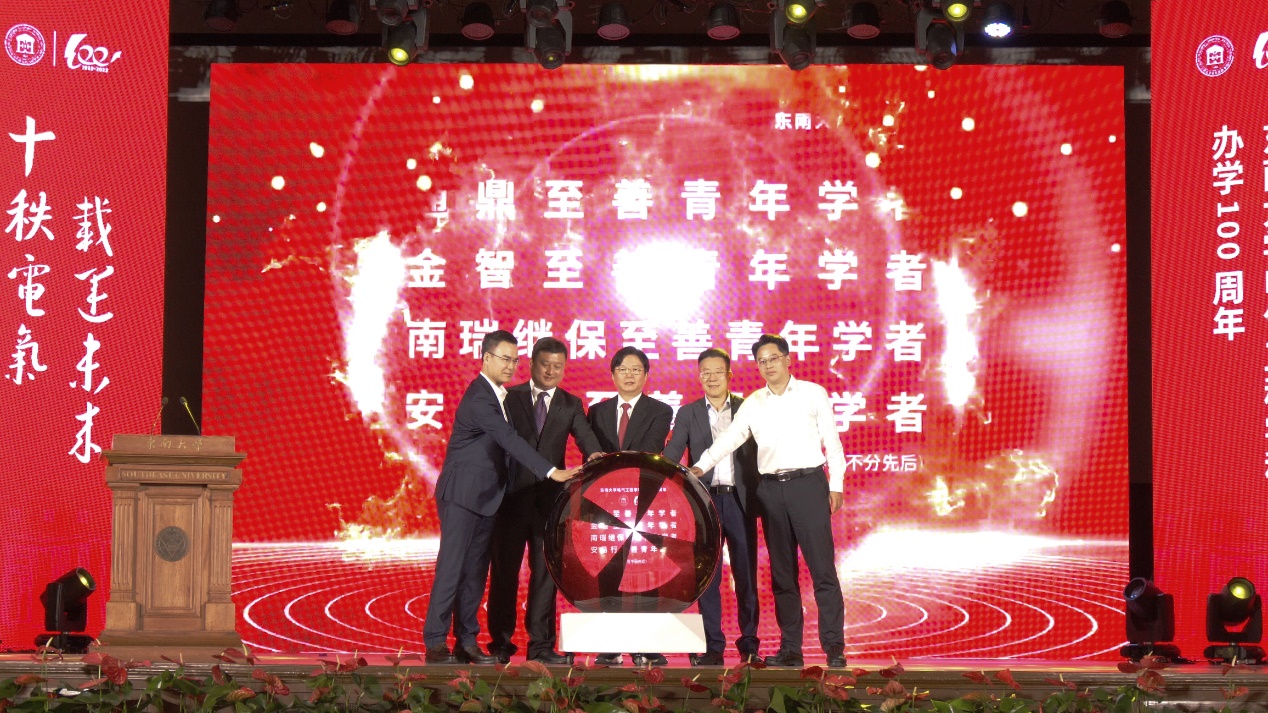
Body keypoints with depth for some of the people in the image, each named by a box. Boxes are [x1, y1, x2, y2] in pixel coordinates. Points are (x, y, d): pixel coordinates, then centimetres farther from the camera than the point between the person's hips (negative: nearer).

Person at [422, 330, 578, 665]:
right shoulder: (478, 398, -17)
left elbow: (505, 442, 18)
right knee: (451, 570, -8)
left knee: (475, 572, 8)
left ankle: (466, 643, 11)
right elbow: (509, 439, -26)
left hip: (485, 497, 9)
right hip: (462, 495, -9)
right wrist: (550, 471, -30)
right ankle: (435, 643, -5)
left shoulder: (497, 395, 14)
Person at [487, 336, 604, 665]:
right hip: (512, 496, -2)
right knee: (505, 570, 2)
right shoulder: (509, 398, 5)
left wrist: (595, 454, -28)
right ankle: (500, 643, 9)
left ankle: (541, 644, 7)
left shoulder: (570, 405, 11)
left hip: (550, 499, 2)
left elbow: (584, 434, -5)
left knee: (546, 571, 3)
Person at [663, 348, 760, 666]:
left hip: (740, 499, 0)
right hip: (706, 500, 0)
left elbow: (759, 452, 7)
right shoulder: (688, 413, 10)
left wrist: (761, 496, -3)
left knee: (746, 575, 1)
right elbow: (671, 456, 2)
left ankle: (749, 644, 7)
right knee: (707, 576, 1)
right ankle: (712, 646, 4)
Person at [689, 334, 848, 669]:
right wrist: (700, 466, -13)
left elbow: (832, 440, 3)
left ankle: (834, 646, -7)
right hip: (771, 489, 4)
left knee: (822, 567, -7)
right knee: (781, 572, 6)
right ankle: (790, 648, 9)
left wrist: (836, 485, -3)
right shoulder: (753, 403, 10)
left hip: (808, 483, -3)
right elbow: (729, 438, 1)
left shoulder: (813, 393, 4)